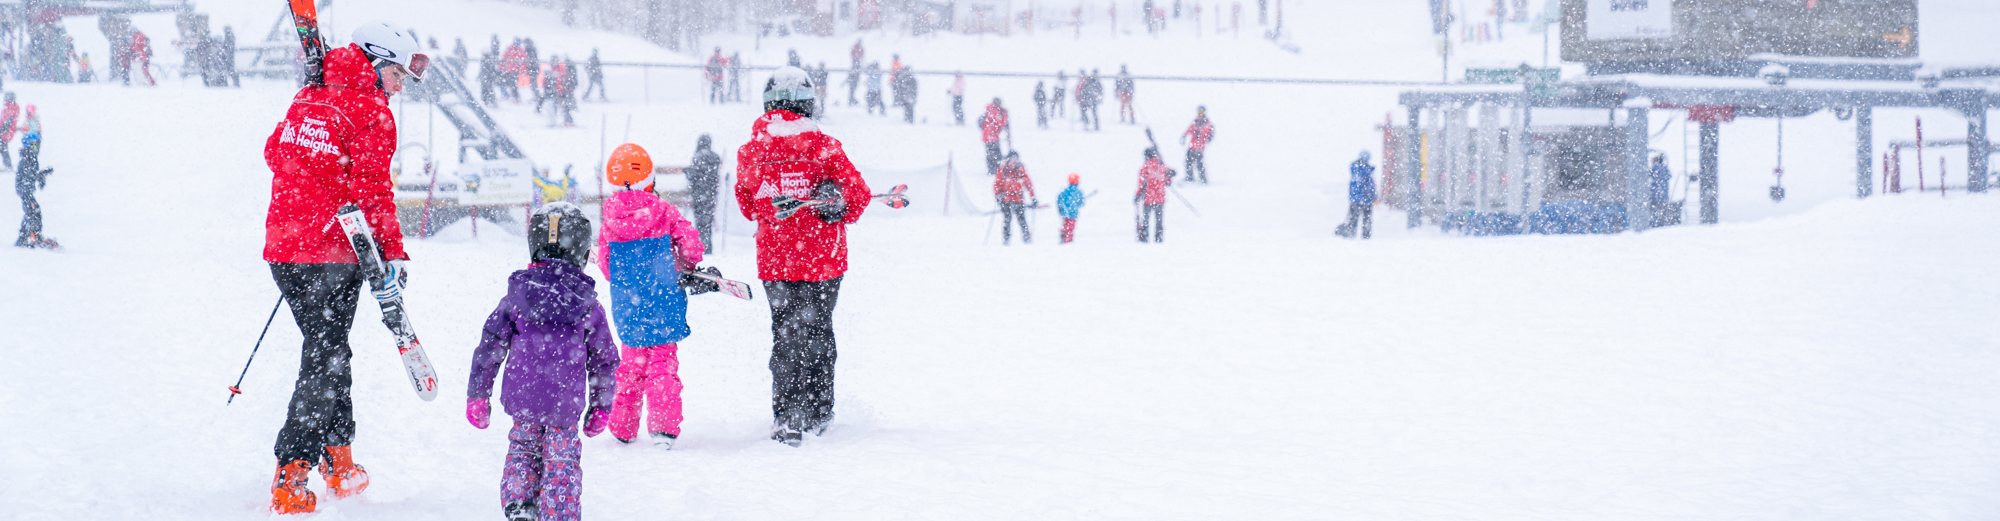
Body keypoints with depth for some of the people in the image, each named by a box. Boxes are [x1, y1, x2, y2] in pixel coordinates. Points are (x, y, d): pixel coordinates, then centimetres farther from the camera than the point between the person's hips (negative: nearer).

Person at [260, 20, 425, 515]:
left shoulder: (307, 98, 12)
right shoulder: (371, 112, -10)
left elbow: (275, 152, 23)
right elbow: (372, 189, -15)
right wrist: (394, 253, -11)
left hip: (283, 248, 7)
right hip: (332, 254, -7)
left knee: (327, 349, 21)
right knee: (325, 362, -3)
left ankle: (339, 464, 27)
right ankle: (289, 480, -10)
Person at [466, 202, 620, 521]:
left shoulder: (516, 296, -1)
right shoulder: (588, 306, -2)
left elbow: (490, 347, 0)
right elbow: (604, 360, 4)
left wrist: (477, 395, 8)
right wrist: (601, 406, 16)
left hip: (521, 398, 1)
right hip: (566, 404, -1)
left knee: (523, 448, 21)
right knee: (562, 461, 9)